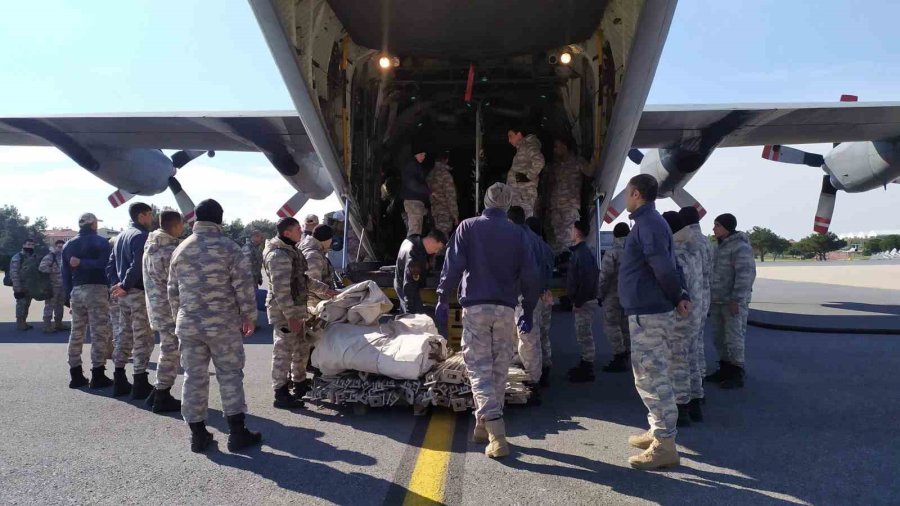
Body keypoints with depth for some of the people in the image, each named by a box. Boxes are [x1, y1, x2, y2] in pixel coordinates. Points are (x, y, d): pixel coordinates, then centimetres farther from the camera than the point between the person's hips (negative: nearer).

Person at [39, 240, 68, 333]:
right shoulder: (49, 256, -12)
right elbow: (42, 268, -25)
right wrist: (53, 271, -17)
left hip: (62, 285, 9)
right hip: (52, 286, -9)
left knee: (60, 305, 16)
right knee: (50, 305, -8)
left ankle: (58, 323, 27)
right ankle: (47, 326, -6)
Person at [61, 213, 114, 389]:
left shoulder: (68, 245, 14)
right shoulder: (101, 242, -3)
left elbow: (64, 272, 12)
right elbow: (104, 265, -18)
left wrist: (67, 295, 13)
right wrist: (83, 263, -8)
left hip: (76, 291, 6)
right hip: (96, 290, -6)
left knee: (76, 333, 11)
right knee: (99, 332, -3)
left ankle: (76, 375, 13)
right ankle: (97, 375, -4)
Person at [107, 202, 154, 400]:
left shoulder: (122, 236, 17)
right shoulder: (141, 235, -13)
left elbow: (111, 265, 17)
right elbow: (138, 265, -25)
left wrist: (116, 284, 6)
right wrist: (124, 286, -16)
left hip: (124, 294, 9)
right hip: (138, 293, -9)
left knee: (126, 334, 16)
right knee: (143, 338, -3)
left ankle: (120, 382, 22)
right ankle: (140, 384, 0)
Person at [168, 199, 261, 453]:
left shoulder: (180, 250, 6)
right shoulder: (229, 247, -9)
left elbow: (173, 290, 12)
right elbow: (244, 286, -11)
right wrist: (249, 316, 0)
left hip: (188, 325, 4)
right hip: (223, 324, -4)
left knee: (194, 377, 10)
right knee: (230, 375, 4)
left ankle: (198, 434, 17)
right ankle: (237, 433, 7)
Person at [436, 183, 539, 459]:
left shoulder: (468, 227, 2)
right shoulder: (517, 233, 6)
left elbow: (453, 265, -6)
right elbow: (529, 274, 5)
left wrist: (443, 299, -1)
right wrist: (528, 310, 13)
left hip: (475, 306, -2)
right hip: (505, 308, 2)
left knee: (479, 367, -3)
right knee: (499, 369, 13)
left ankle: (495, 432, -15)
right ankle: (484, 424, 22)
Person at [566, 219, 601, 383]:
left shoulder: (582, 253, -18)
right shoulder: (579, 251, 14)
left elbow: (586, 280, -24)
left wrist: (578, 302, -21)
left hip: (584, 302, -10)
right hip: (583, 301, 10)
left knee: (585, 336, -4)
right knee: (583, 336, 17)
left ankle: (587, 370, 2)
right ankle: (584, 366, 26)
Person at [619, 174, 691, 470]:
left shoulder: (647, 224, -15)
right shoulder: (652, 222, 17)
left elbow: (663, 266, -25)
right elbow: (668, 266, 15)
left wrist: (676, 297, -10)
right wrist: (680, 296, 3)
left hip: (647, 313, -11)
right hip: (653, 311, 11)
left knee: (651, 378, -6)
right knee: (653, 375, 18)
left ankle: (665, 446, -1)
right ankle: (658, 432, 29)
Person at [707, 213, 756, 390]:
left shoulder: (740, 247, -13)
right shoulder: (721, 246, 16)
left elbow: (745, 274, -20)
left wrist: (736, 300, -23)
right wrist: (711, 297, 20)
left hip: (733, 302, -9)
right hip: (718, 301, 9)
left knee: (734, 338, -5)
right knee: (719, 338, 12)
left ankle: (737, 375, 3)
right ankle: (725, 370, 22)